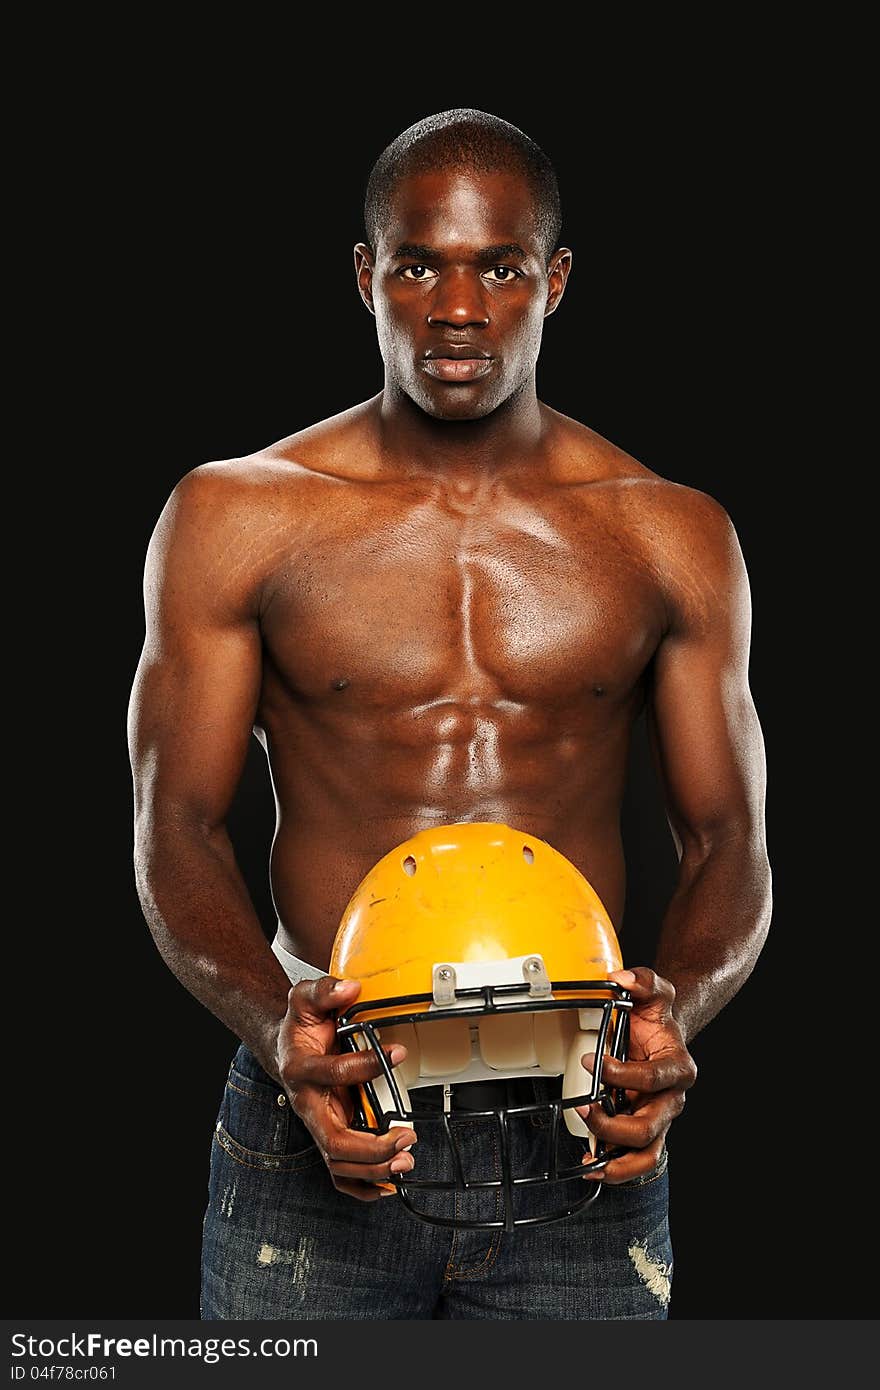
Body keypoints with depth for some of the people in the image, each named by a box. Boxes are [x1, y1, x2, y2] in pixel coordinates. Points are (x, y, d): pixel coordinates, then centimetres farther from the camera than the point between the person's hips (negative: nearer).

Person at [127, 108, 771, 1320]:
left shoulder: (671, 538, 6)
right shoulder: (234, 519, 2)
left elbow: (728, 843, 6)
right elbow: (177, 827, 0)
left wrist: (676, 1008, -14)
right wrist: (275, 1027, -18)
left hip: (580, 1136, 1)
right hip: (318, 1128, -1)